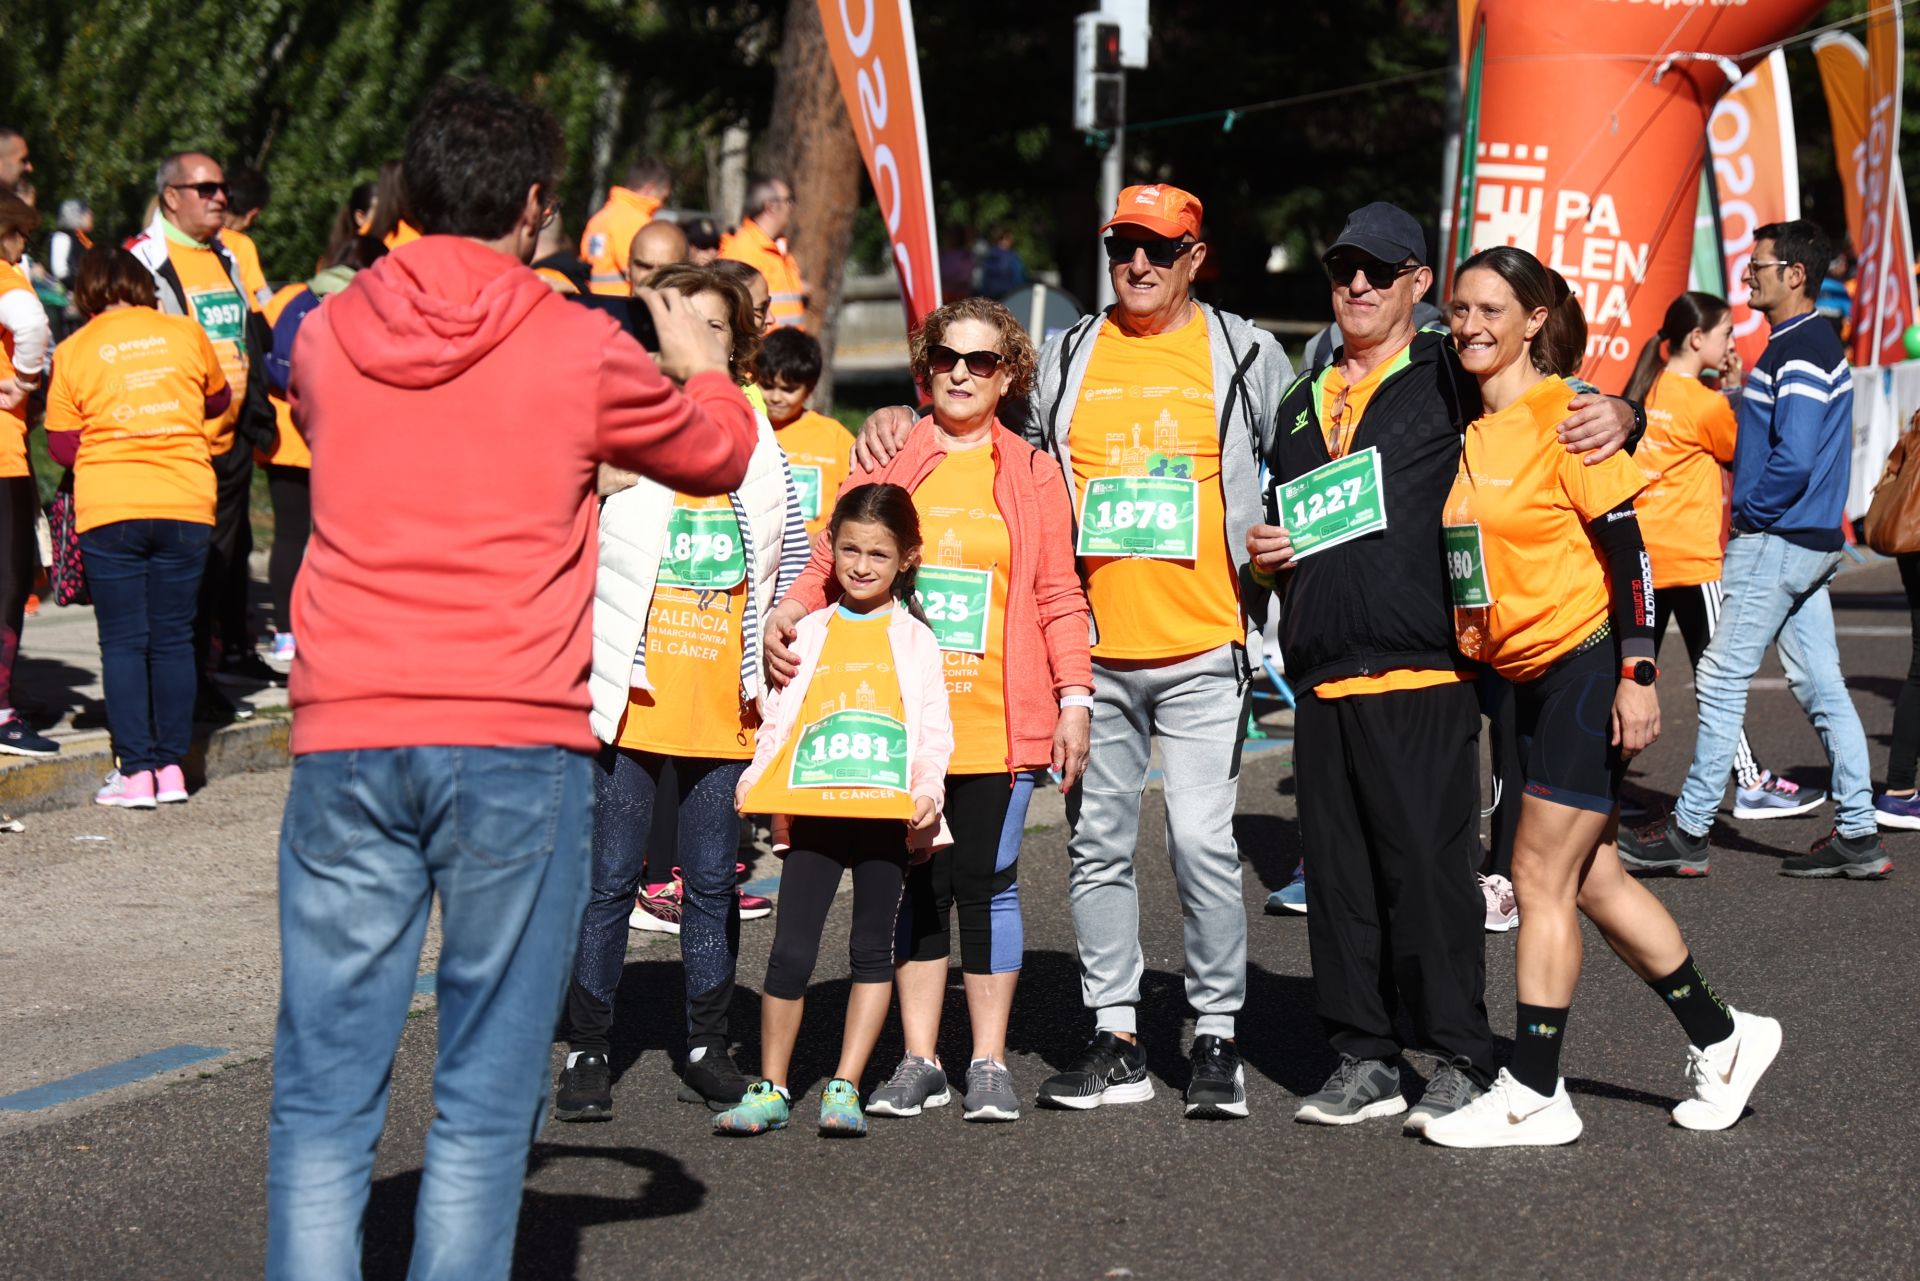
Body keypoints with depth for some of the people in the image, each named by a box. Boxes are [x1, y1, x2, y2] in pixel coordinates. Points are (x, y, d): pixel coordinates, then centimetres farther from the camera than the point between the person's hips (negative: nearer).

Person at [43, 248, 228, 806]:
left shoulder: (72, 352, 1)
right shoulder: (185, 334, 6)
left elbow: (62, 445, 3)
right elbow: (218, 400, 24)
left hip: (109, 512, -2)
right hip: (185, 506, 2)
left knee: (123, 642, 4)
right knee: (173, 639, 9)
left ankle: (136, 771, -1)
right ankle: (172, 768, 10)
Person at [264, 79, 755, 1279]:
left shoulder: (326, 336, 7)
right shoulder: (578, 350, -1)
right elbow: (720, 456, 15)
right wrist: (702, 370, 37)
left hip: (345, 740, 3)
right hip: (518, 745, -2)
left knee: (324, 1092, 5)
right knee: (487, 1095, 4)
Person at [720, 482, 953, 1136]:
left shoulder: (914, 638, 7)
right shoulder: (809, 633, 12)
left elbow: (933, 725, 4)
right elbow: (779, 714, 12)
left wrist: (927, 789, -12)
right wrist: (755, 778, -2)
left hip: (887, 811, -1)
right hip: (812, 808, 1)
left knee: (873, 949, 4)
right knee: (790, 951, -2)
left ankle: (844, 1088, 10)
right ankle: (771, 1089, 7)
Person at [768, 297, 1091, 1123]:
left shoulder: (1032, 475, 8)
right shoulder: (885, 462, 9)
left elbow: (1058, 598, 8)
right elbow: (831, 565, 9)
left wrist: (1075, 699, 1)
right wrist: (786, 616, -10)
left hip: (996, 721, -1)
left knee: (986, 883, 0)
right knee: (913, 885, 5)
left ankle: (989, 1063, 8)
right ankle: (918, 1061, 13)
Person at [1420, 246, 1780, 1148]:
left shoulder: (1564, 415, -12)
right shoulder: (1472, 431, 10)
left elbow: (1626, 550, -15)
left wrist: (1637, 675, -18)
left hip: (1587, 667, -8)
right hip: (1528, 676, 8)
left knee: (1541, 877, -6)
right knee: (1591, 879, 11)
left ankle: (1533, 1093, 0)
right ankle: (1720, 1038, 24)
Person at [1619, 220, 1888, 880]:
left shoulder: (1802, 352, -17)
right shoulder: (1804, 344, 15)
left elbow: (1794, 458, -24)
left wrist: (1752, 514, -13)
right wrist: (1750, 512, 14)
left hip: (1774, 542, -10)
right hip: (1811, 543, 10)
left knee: (1721, 681, -4)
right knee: (1822, 688, 8)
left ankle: (1688, 832, 1)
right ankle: (1857, 833, 9)